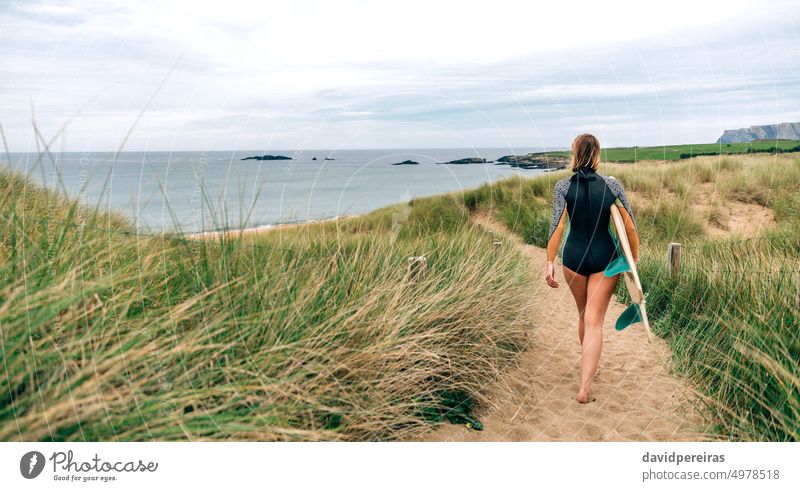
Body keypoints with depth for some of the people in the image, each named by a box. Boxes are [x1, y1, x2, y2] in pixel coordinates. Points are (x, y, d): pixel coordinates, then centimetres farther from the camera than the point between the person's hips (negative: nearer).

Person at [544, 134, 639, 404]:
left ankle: (588, 367, 42)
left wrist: (550, 262, -9)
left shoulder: (563, 186, -6)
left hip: (574, 256, 1)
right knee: (594, 323, 1)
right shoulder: (612, 184, -2)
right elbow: (630, 226, 0)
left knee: (584, 315, 22)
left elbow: (557, 227, -13)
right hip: (605, 257, 0)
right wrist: (634, 259, 10)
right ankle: (584, 386, -6)